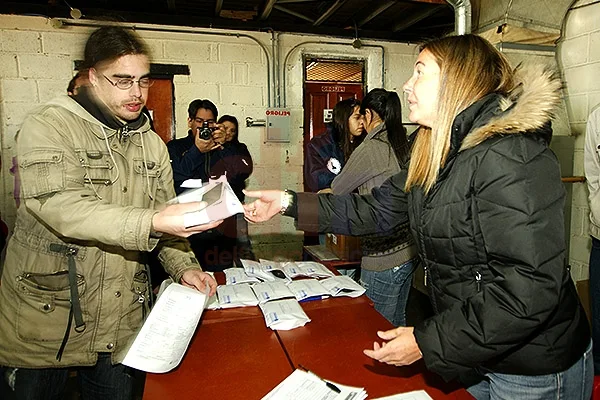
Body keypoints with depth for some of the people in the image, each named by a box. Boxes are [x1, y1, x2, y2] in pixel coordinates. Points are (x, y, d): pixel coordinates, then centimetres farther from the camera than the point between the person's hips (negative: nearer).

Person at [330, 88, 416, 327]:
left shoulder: (371, 148, -15)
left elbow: (338, 190, -2)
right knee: (397, 324, 22)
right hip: (408, 251, 8)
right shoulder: (405, 145, 7)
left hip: (384, 257, -8)